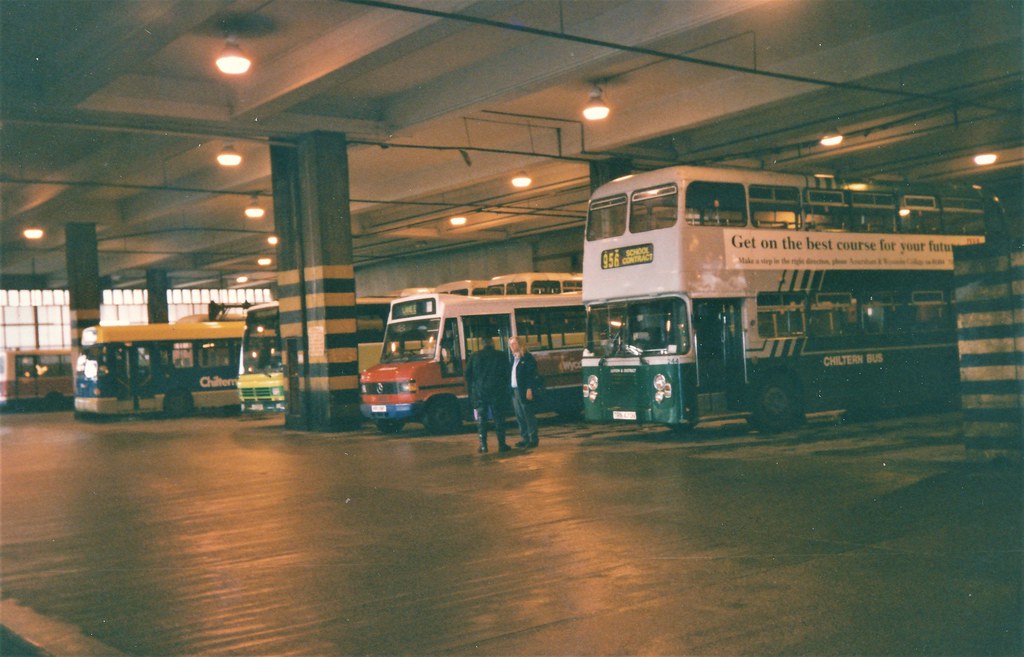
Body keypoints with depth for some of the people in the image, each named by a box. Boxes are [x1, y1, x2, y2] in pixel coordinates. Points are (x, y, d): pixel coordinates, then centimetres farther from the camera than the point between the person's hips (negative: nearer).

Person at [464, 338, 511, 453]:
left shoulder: (474, 356, 4)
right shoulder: (501, 356, 3)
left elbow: (468, 374, 4)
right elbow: (507, 374, 3)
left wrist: (471, 390, 11)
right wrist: (505, 390, 12)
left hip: (479, 392, 1)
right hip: (497, 392, 0)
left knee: (481, 420, 4)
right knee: (499, 418, 5)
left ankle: (483, 446, 1)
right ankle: (502, 445, 5)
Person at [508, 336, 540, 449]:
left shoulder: (527, 357, -7)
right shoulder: (513, 358, 16)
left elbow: (531, 375, -12)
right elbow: (511, 374, 14)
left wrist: (529, 390, -18)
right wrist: (510, 391, 8)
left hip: (524, 391, -8)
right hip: (514, 391, 8)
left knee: (528, 416, -4)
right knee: (519, 417, 9)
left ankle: (533, 439, 1)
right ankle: (525, 438, 16)